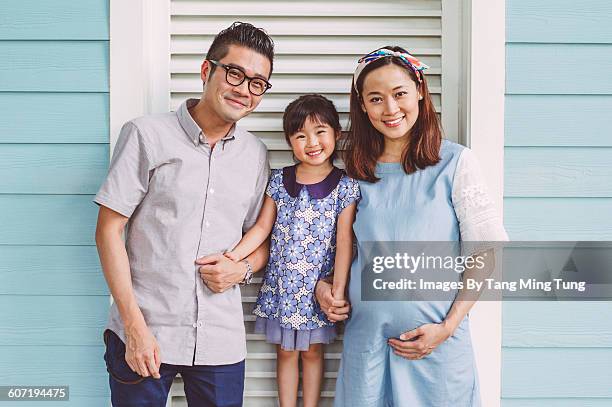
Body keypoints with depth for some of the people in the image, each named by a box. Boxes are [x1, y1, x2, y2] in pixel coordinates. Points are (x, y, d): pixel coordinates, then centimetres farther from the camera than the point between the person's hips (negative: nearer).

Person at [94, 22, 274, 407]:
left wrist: (243, 268, -8)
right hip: (143, 335, -3)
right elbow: (108, 230, -7)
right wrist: (135, 326, -12)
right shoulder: (147, 135, -5)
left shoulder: (256, 154, 7)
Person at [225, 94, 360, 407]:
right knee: (285, 352, 13)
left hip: (318, 286, -2)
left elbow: (344, 240, -10)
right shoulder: (279, 181, 0)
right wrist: (232, 257, -14)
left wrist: (339, 290, -14)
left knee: (312, 350, 13)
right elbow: (263, 227, 0)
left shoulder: (345, 186, -8)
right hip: (281, 284, 2)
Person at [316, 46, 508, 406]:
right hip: (366, 338, 3)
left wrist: (447, 327, -12)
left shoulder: (456, 162, -6)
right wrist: (321, 285, 0)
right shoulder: (356, 171, 6)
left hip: (437, 340, -3)